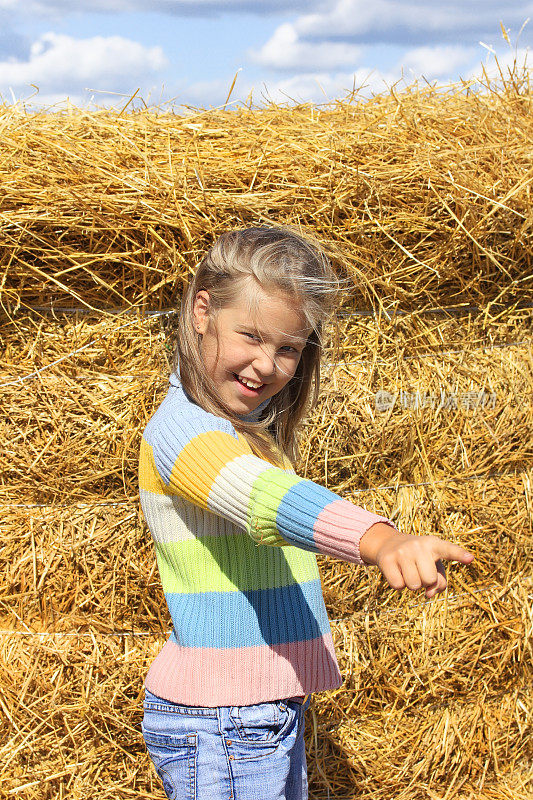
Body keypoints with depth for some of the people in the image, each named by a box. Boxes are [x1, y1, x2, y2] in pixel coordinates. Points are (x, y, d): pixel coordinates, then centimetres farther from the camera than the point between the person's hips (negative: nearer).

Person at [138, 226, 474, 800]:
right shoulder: (178, 428, -21)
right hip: (218, 728, -9)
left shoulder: (255, 429, 10)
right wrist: (378, 539, -57)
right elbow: (260, 494, -42)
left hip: (273, 712, 9)